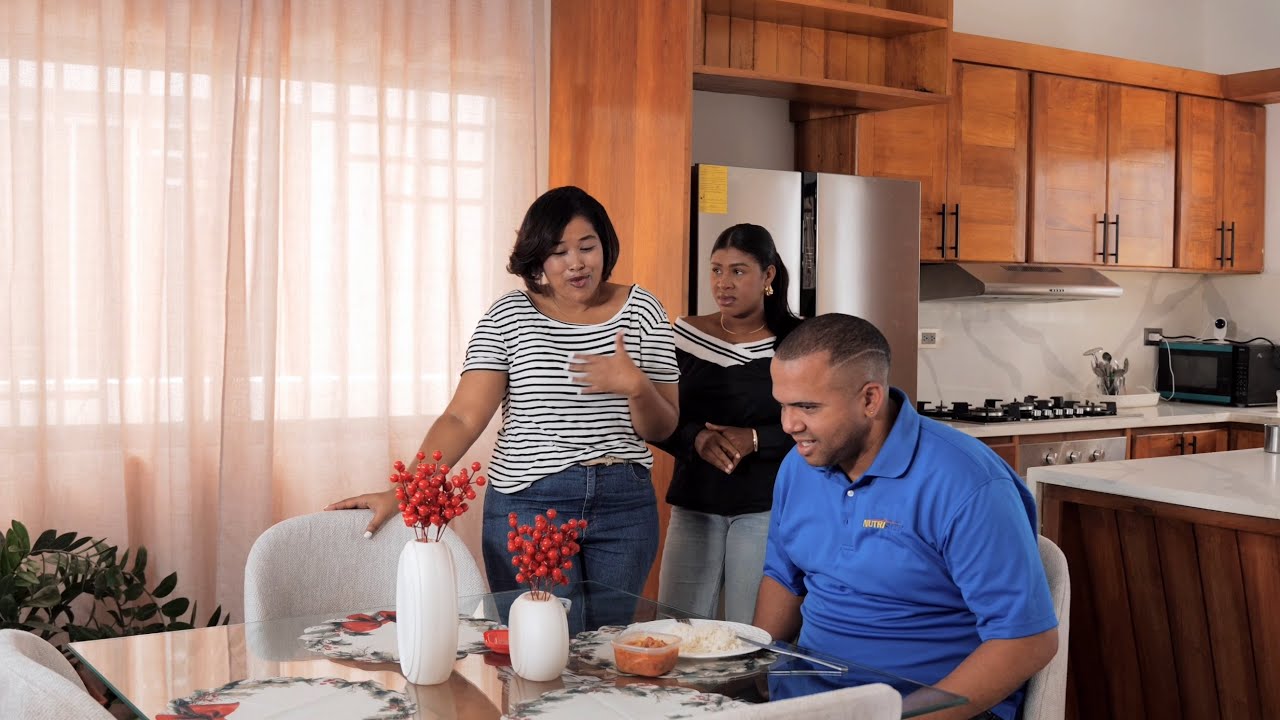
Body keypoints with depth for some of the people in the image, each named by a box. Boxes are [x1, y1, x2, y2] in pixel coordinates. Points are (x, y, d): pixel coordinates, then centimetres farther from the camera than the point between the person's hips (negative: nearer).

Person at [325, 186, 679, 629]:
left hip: (624, 507, 2)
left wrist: (635, 385, -18)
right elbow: (463, 417, -8)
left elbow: (661, 429, 3)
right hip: (528, 505, -2)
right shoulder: (509, 316, -2)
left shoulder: (641, 310, 2)